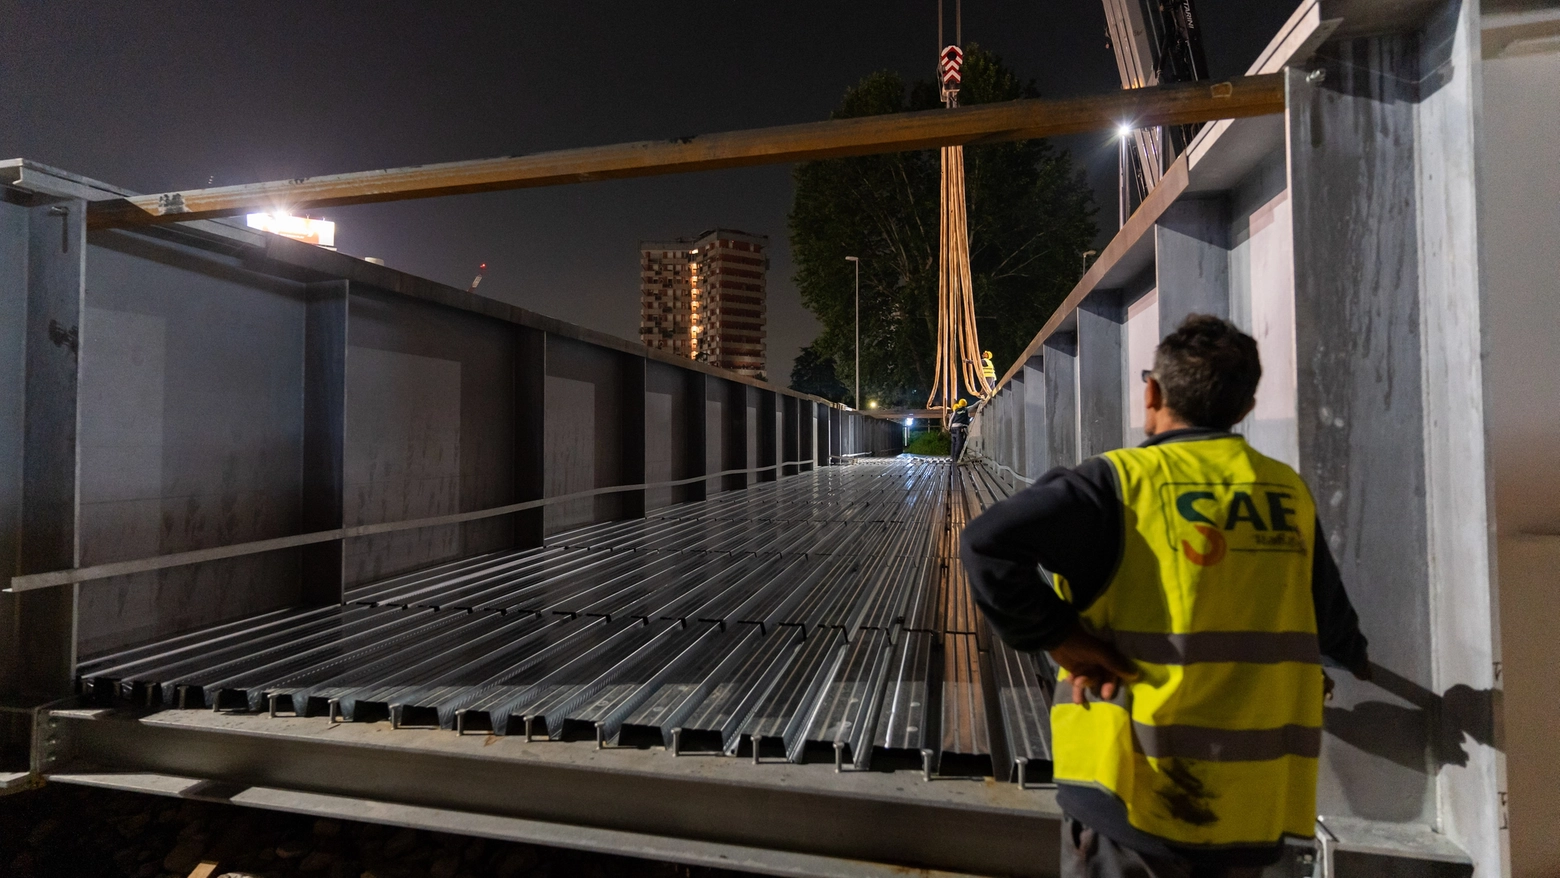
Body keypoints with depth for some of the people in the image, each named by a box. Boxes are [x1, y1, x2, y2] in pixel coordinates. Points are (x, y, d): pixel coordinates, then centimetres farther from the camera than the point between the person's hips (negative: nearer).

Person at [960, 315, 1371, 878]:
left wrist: (1055, 634, -16)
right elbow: (1331, 617, 17)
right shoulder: (1289, 495, 2)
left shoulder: (1121, 481, -15)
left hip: (1134, 793, -5)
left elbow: (989, 543, -28)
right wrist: (1351, 657, 39)